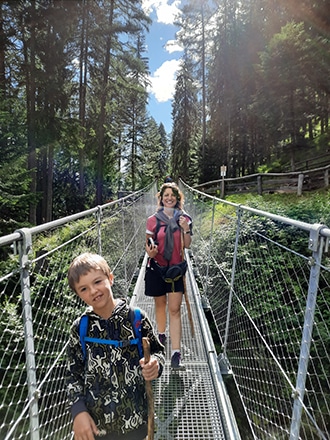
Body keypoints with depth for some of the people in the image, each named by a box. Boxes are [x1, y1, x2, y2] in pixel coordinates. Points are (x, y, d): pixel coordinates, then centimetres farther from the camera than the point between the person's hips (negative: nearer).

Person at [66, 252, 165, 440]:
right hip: (95, 421, 1)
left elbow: (158, 351, -3)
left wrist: (155, 364, -22)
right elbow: (73, 373, 1)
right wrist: (79, 411, -7)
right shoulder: (80, 328, -9)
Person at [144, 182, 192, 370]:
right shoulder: (153, 219, -3)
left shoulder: (185, 218, 0)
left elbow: (187, 245, 2)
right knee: (160, 303, 18)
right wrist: (149, 250, -19)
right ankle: (161, 335, 45)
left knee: (175, 309, -3)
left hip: (176, 268, 0)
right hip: (157, 267, 1)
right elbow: (148, 242, 3)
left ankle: (176, 354, 4)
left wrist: (186, 229, -16)